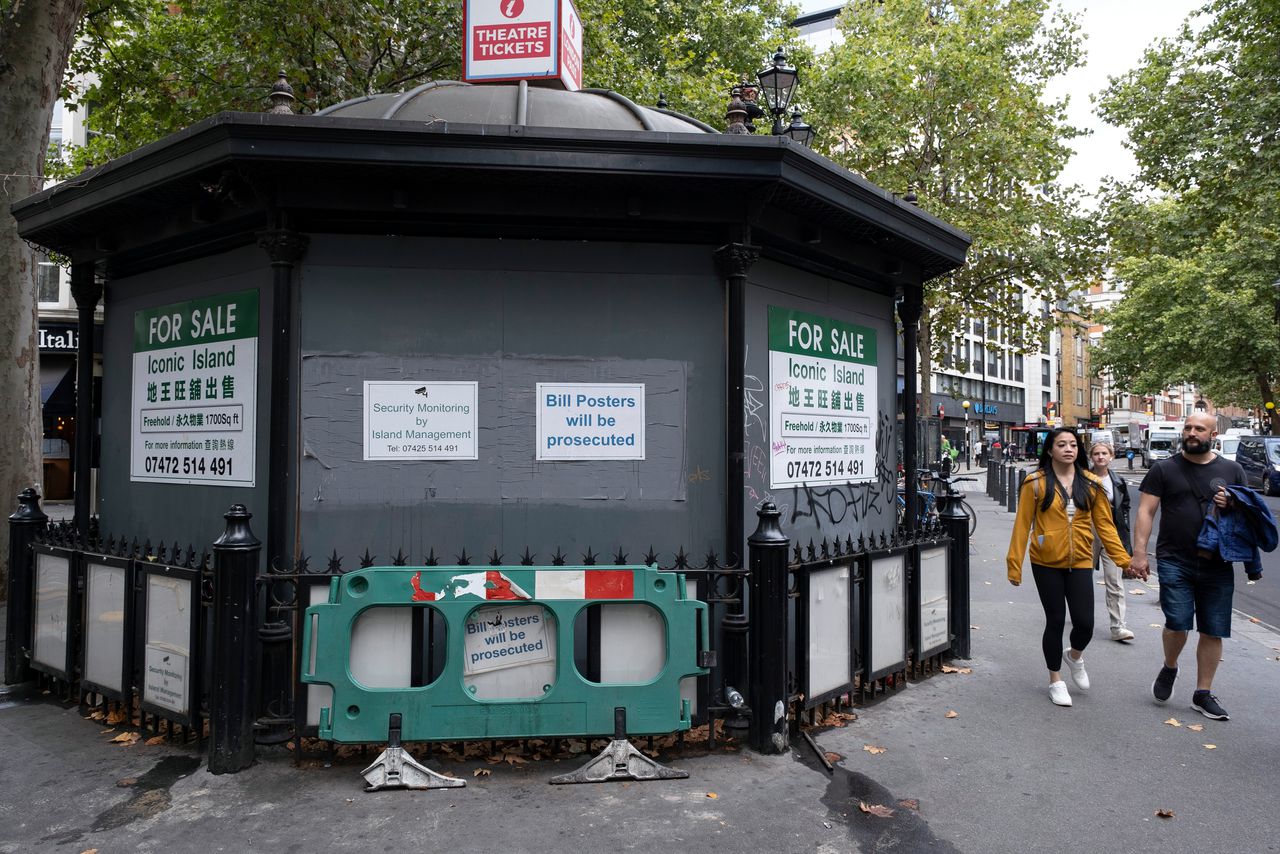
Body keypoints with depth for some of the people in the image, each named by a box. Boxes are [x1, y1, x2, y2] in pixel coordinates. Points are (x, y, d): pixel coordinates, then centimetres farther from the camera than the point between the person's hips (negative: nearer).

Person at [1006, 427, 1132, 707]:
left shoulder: (1091, 484, 2)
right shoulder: (1035, 483, -7)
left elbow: (1104, 524, 4)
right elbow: (1022, 525, -7)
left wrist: (1123, 558, -2)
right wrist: (1015, 564, -9)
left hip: (1080, 563, 2)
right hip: (1047, 564, -2)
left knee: (1085, 623, -2)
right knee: (1055, 621, 6)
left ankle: (1074, 655, 35)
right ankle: (1055, 680, 26)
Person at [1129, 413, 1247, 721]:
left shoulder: (1232, 470, 9)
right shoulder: (1164, 469, 2)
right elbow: (1145, 512, -1)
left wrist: (1231, 506, -8)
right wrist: (1139, 553, -10)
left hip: (1217, 565, 3)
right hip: (1174, 561, -2)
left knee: (1213, 632, 6)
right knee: (1177, 623, -11)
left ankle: (1203, 694, 20)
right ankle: (1169, 668, 19)